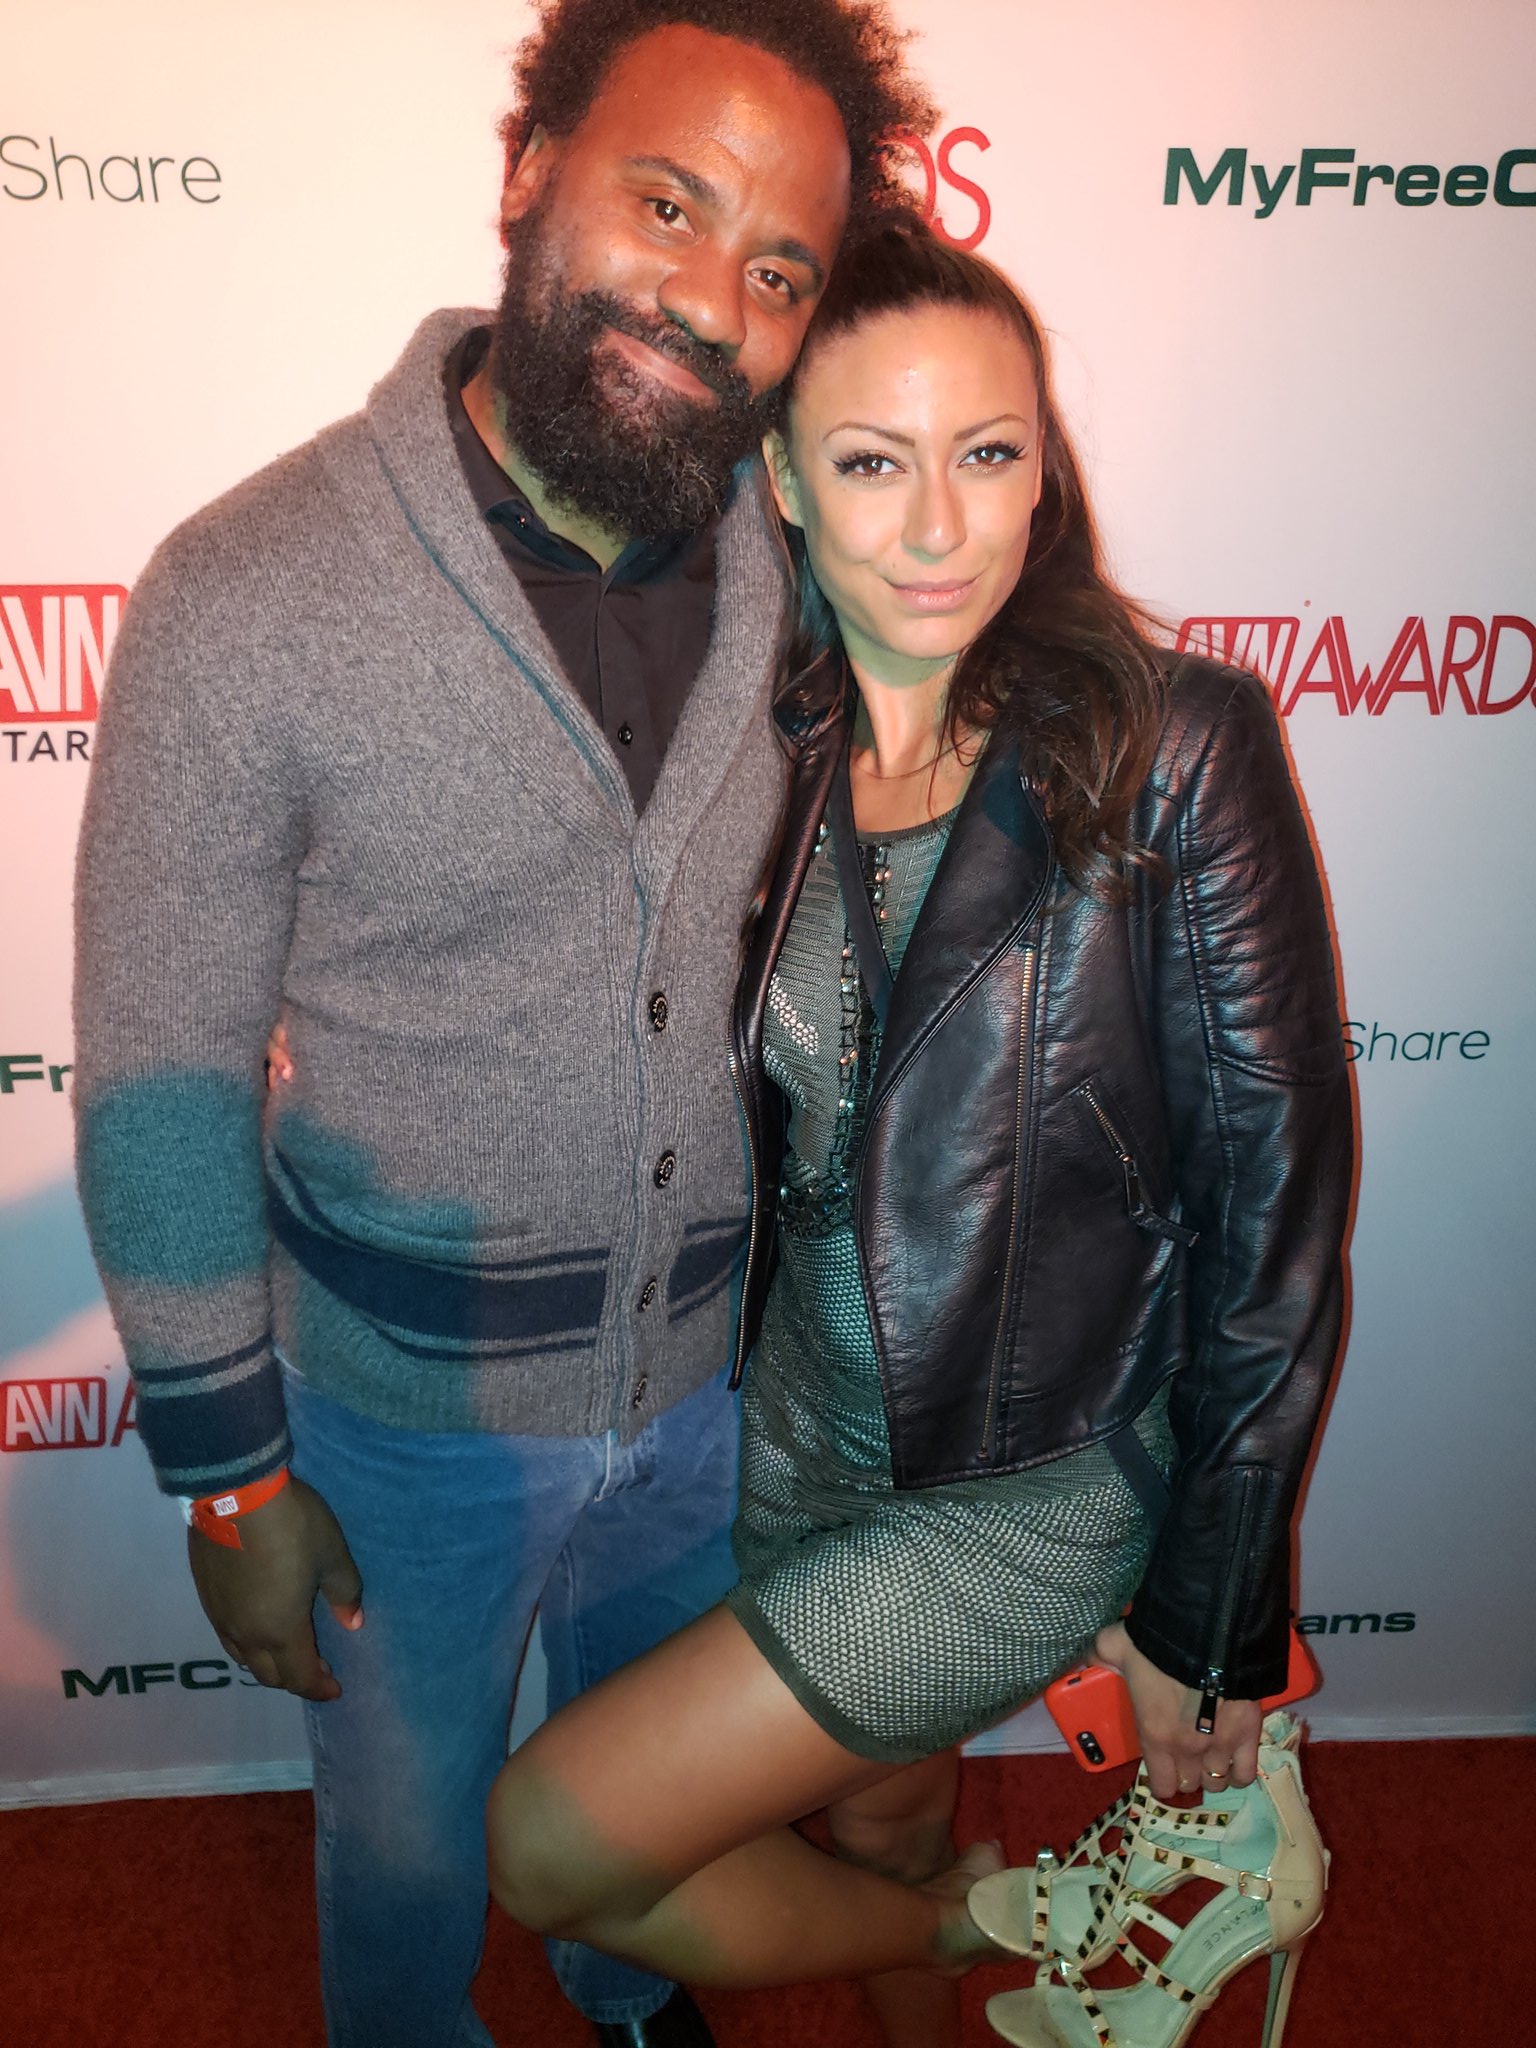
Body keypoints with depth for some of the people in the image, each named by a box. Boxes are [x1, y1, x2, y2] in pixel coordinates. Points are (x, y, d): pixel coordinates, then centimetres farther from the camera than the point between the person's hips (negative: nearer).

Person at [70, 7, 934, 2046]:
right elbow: (163, 1076, -14)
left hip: (711, 1373, 4)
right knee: (408, 1830, 25)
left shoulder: (797, 564, -8)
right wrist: (225, 1469, -9)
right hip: (413, 1413, -3)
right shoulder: (253, 594, -21)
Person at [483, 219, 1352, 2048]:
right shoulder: (755, 749, -4)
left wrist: (1210, 1622, -9)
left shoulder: (1171, 750, -17)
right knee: (873, 1808, 25)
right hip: (793, 1433, 5)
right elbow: (704, 1122, 7)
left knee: (554, 1844, -5)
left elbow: (1273, 1209, -14)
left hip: (1045, 1480, -4)